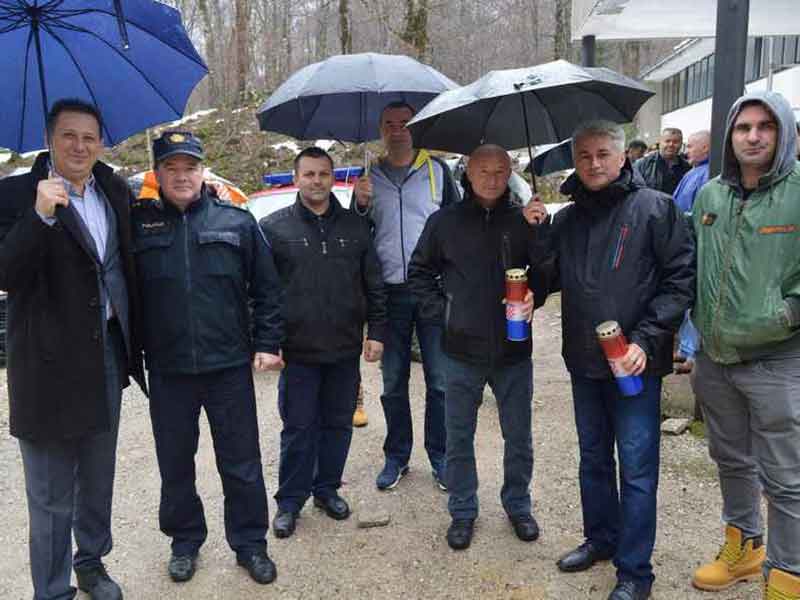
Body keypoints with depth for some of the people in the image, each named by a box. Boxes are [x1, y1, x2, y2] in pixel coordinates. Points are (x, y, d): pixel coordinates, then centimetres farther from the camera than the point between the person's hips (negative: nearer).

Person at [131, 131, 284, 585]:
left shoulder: (237, 221, 0)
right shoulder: (138, 223, 1)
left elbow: (267, 288, 2)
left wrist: (267, 344, -2)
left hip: (230, 365, -1)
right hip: (167, 370, 1)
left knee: (241, 463, 10)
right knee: (175, 465, 16)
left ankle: (250, 543, 27)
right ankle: (185, 541, 36)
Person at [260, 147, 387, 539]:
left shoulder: (354, 227, 7)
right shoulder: (274, 228, -1)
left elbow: (373, 286, 9)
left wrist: (376, 332, 4)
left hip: (345, 349, 3)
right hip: (297, 351, -3)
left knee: (338, 424, 13)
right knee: (298, 428, 5)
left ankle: (327, 488, 30)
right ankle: (290, 500, 20)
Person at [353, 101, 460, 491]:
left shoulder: (436, 170, 5)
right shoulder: (369, 177, 10)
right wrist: (361, 205, -8)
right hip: (389, 293, 2)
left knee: (439, 380, 3)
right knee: (393, 382, 10)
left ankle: (439, 457, 16)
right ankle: (396, 456, 23)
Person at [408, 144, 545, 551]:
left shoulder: (524, 221, 0)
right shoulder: (445, 222, 0)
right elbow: (419, 272, 8)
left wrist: (533, 298, -11)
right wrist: (441, 312, -2)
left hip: (513, 351, 0)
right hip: (462, 351, 0)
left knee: (519, 437, 13)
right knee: (459, 438, 10)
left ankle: (518, 506, 34)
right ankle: (462, 511, 28)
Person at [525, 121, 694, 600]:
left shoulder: (656, 209, -7)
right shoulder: (566, 220, 9)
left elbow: (681, 279, -9)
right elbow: (548, 278, 12)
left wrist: (645, 340, -17)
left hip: (636, 362, -5)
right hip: (584, 361, 6)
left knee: (637, 468, 2)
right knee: (593, 458, 19)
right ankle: (600, 539, 37)